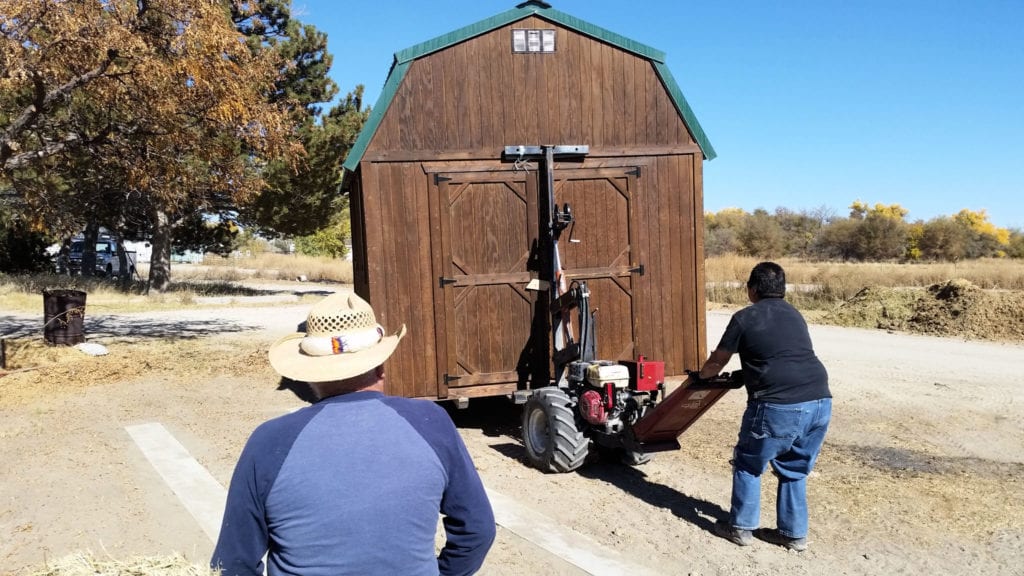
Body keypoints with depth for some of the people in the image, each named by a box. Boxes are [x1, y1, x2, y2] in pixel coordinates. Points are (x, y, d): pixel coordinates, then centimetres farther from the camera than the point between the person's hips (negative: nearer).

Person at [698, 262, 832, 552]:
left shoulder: (744, 318, 4)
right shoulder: (794, 315, 22)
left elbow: (716, 363, 13)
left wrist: (701, 375, 35)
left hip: (779, 406, -6)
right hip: (820, 402, 6)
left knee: (748, 465, 16)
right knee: (794, 471, 23)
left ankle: (741, 527, 24)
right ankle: (794, 534, 30)